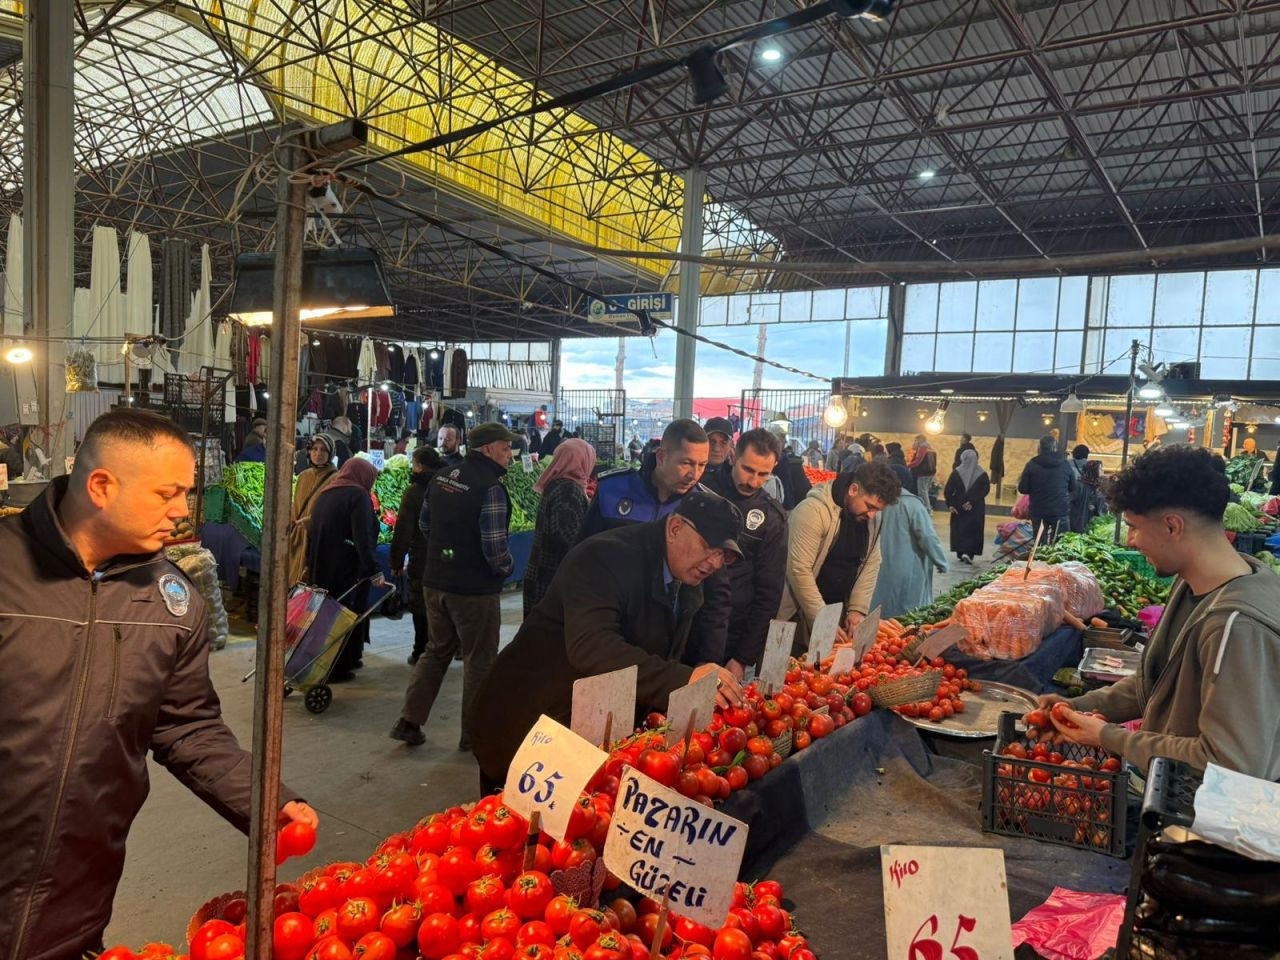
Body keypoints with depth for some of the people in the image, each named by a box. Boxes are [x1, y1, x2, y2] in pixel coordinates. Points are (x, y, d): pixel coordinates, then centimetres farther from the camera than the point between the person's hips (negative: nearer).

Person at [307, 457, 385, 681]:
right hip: (348, 569, -8)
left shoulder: (324, 494, 13)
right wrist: (374, 571, -24)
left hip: (322, 569, 8)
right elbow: (363, 537, -22)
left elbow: (312, 533, 20)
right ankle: (337, 668, 6)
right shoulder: (358, 495, -12)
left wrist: (310, 564, 28)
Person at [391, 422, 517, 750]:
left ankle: (409, 722, 23)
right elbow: (494, 546, -23)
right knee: (479, 661, 8)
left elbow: (425, 522, 15)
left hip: (436, 581, 7)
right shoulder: (490, 486, -20)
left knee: (437, 650, 22)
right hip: (476, 588, -7)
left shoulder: (441, 476, 4)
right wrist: (506, 567, -3)